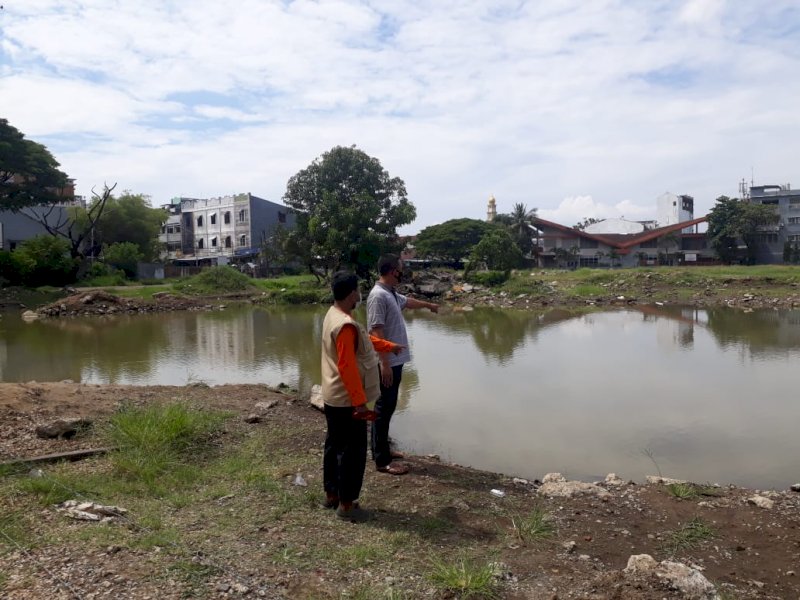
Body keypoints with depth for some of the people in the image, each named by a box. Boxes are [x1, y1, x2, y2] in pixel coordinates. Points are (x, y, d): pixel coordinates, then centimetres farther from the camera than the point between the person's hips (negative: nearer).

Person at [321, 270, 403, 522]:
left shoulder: (334, 315, 7)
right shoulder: (345, 325, -25)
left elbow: (364, 339, 22)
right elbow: (347, 367, -27)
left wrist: (389, 346, 30)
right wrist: (360, 402, -23)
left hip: (333, 398, 10)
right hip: (346, 401, -10)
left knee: (334, 445, 18)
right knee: (353, 451, 1)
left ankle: (331, 494, 31)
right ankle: (346, 504, 11)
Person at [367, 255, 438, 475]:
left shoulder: (391, 294, 12)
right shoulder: (378, 296, -20)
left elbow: (408, 301, 34)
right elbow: (376, 332, -24)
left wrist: (429, 305, 50)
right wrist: (385, 364, -27)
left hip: (395, 360, 10)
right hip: (387, 363, -10)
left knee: (387, 407, 17)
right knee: (384, 409, -4)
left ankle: (381, 449, 29)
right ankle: (382, 460, 3)